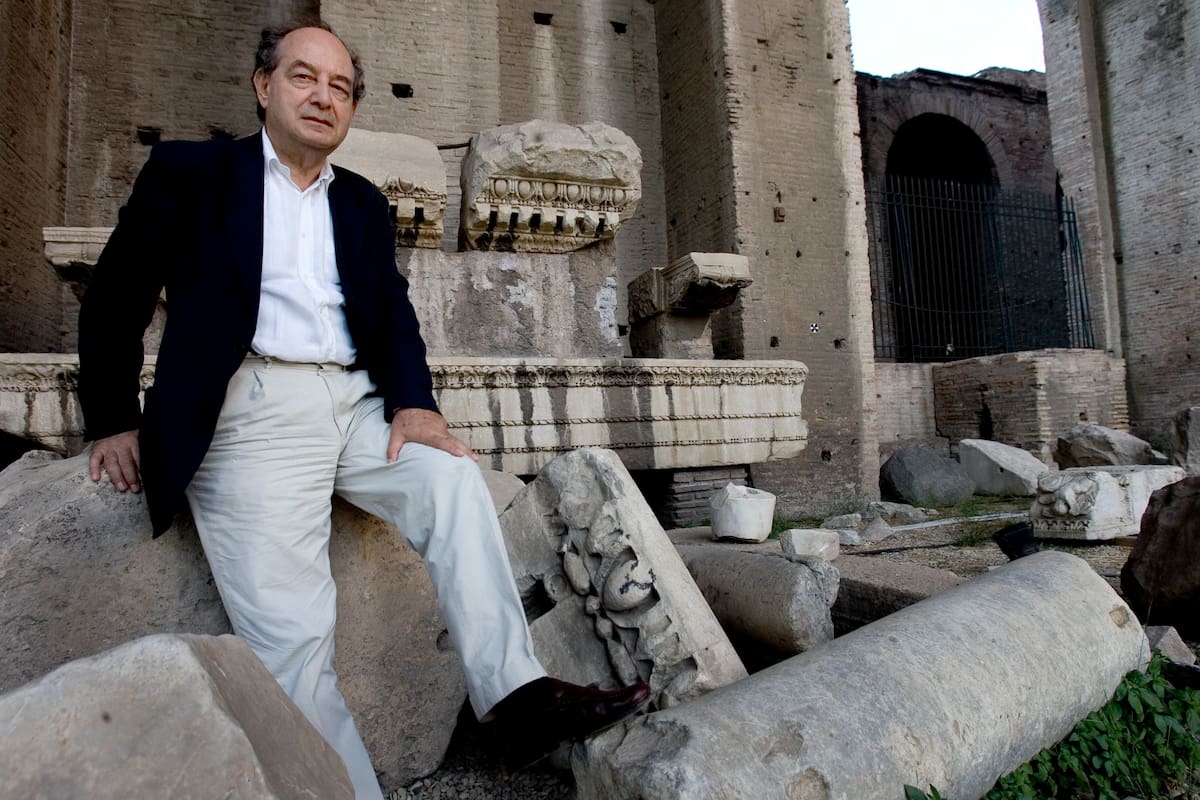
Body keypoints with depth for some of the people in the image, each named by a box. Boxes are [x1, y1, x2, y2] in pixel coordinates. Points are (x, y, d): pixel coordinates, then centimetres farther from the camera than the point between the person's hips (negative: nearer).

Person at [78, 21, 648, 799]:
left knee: (454, 479, -21)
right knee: (291, 631, -16)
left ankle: (516, 690, -18)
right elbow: (116, 298, 10)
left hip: (355, 404, 4)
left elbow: (393, 310, 9)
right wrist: (113, 422, 6)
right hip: (252, 411, -3)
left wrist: (413, 403, -8)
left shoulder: (364, 202, 20)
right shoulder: (190, 172, 10)